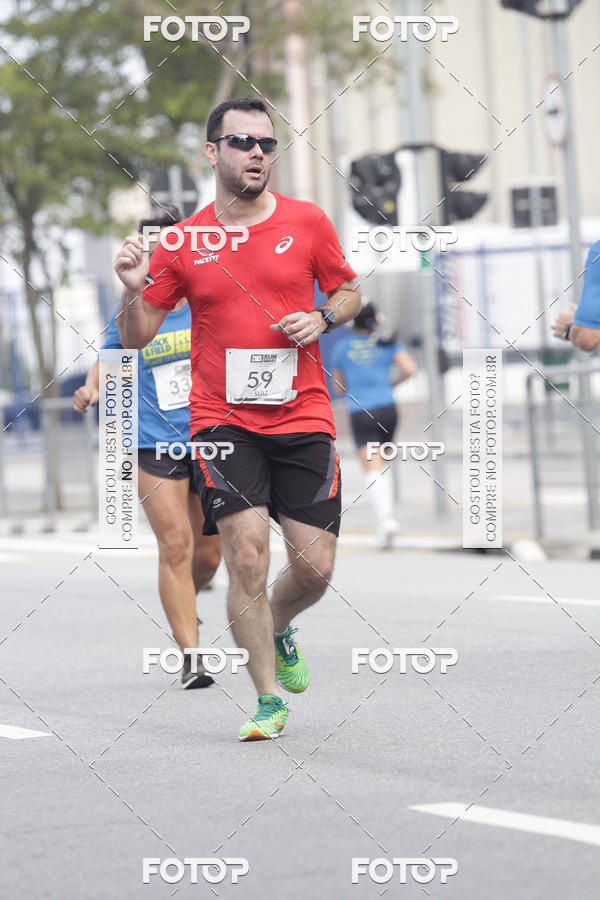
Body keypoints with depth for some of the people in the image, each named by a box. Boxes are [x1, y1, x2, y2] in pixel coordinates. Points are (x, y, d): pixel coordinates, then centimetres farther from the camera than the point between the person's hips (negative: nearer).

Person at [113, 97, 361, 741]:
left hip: (303, 418, 1)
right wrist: (134, 290, -14)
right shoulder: (183, 241, 2)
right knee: (246, 555, -14)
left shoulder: (307, 222, 3)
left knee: (314, 568, -1)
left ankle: (278, 630, 35)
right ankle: (268, 699, 1)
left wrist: (322, 318, -4)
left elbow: (349, 291, 17)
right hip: (222, 419, -1)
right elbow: (137, 337, 7)